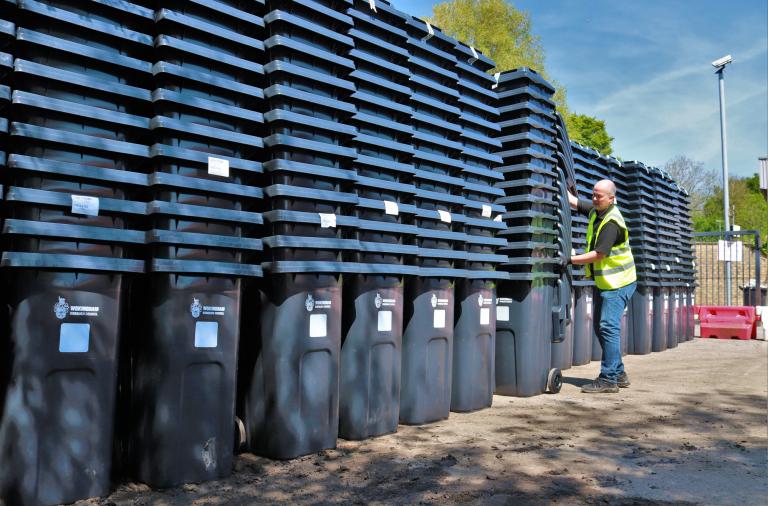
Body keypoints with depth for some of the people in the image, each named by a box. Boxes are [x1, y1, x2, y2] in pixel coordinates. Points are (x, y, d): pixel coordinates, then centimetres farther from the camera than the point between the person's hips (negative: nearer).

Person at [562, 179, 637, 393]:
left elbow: (598, 254, -24)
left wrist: (570, 259, -24)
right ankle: (619, 374, 21)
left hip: (618, 283, -10)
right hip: (603, 281, 10)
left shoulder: (612, 222, -20)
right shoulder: (596, 210, 6)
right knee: (601, 327, 12)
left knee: (608, 327, -13)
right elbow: (572, 201, 16)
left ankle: (608, 379, -10)